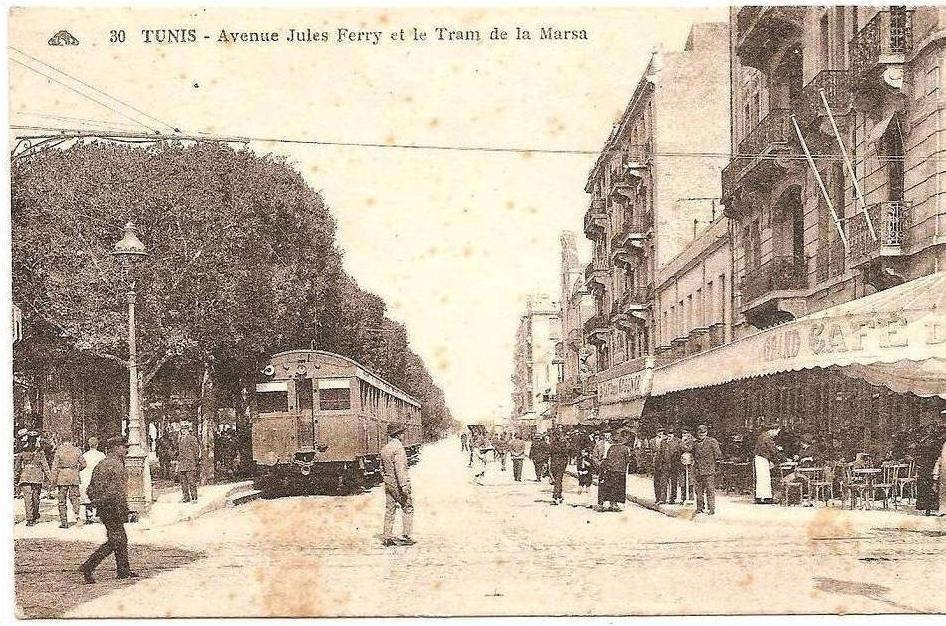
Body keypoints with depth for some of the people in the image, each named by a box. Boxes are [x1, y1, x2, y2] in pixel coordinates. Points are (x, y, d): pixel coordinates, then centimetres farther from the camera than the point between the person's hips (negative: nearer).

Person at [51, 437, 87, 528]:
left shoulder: (59, 450, -3)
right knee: (74, 497, 10)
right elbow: (83, 464, 7)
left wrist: (54, 479, -1)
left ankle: (64, 522, 6)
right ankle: (77, 514, -15)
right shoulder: (77, 450, 3)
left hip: (62, 477, -2)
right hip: (74, 477, 2)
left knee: (62, 499, 6)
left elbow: (55, 466, -5)